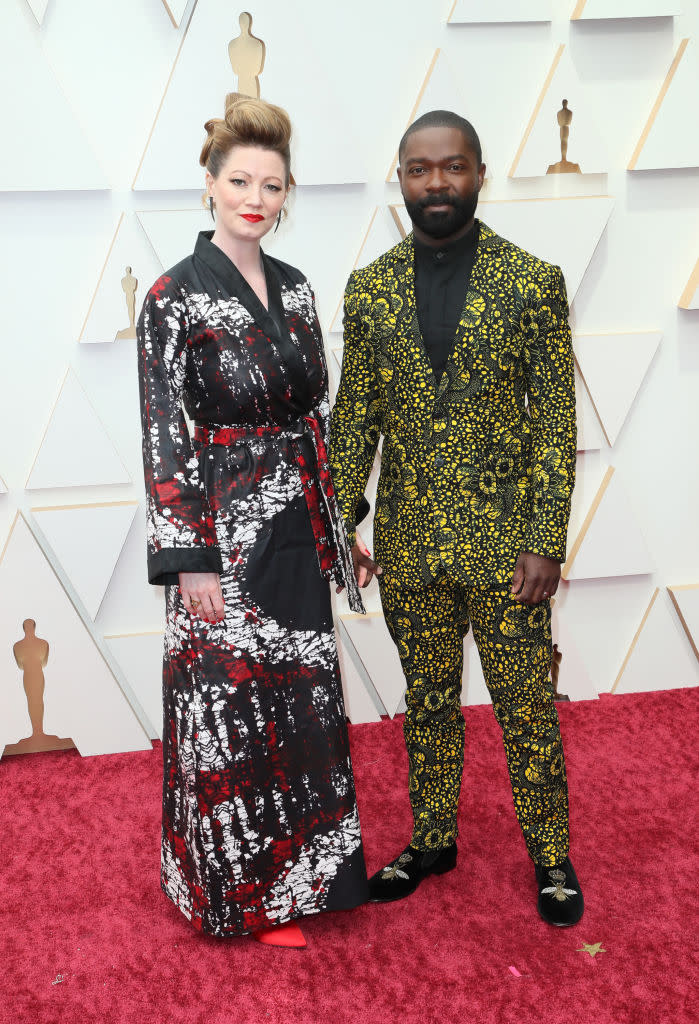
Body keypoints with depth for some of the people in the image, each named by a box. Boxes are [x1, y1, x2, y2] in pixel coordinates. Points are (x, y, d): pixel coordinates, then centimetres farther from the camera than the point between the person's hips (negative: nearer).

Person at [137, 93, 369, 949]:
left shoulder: (295, 289, 8)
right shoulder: (175, 295, -10)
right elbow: (162, 436, -13)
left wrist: (332, 523, 12)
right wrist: (189, 558, -16)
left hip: (297, 524, 6)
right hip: (226, 528, -6)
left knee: (302, 700, 15)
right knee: (235, 705, 4)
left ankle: (301, 864, 34)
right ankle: (250, 889, 24)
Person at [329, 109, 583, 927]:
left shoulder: (533, 281, -5)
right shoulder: (369, 289, 3)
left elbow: (555, 421, -6)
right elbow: (354, 415, 6)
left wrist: (546, 542, -11)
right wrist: (338, 523, -1)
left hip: (502, 541, -2)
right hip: (407, 546, 3)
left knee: (525, 706, 9)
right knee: (427, 700, 17)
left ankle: (549, 853, 29)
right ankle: (432, 839, 36)